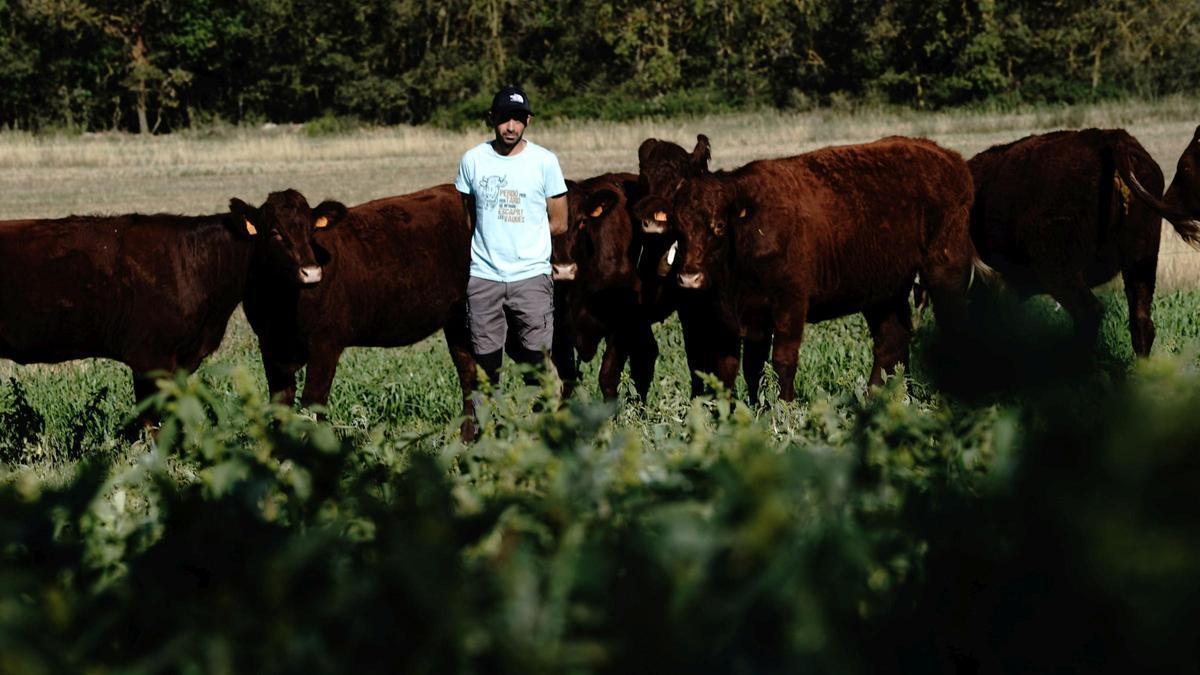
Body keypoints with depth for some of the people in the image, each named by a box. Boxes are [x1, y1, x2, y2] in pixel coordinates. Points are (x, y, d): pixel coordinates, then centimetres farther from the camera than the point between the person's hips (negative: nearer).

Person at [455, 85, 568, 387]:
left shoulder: (544, 161, 0)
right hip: (483, 277, 2)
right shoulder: (473, 160, 4)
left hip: (531, 275, -2)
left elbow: (559, 223, 5)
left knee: (536, 361, -3)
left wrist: (525, 240, 5)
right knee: (485, 365, 4)